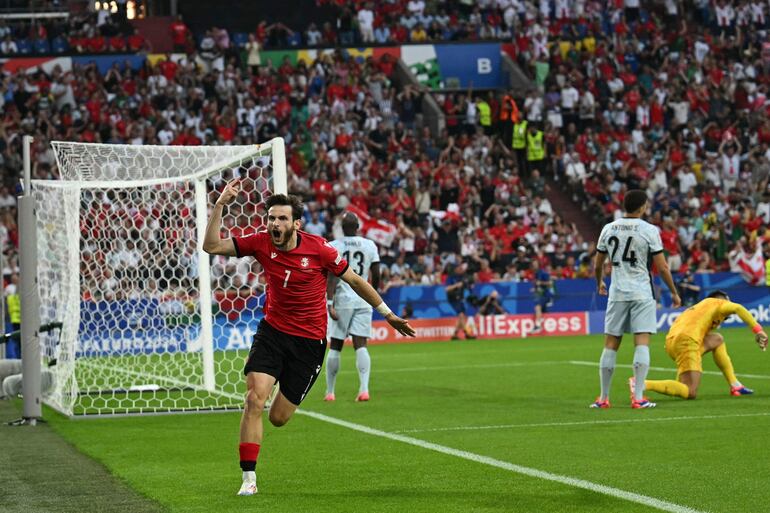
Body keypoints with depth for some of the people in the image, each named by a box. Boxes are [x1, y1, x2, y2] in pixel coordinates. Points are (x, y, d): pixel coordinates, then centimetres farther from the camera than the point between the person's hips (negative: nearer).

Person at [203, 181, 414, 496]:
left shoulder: (319, 249, -15)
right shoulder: (261, 243, -8)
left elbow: (354, 280, -1)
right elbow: (211, 246, -10)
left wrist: (387, 314, 5)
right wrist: (220, 205, -21)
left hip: (309, 341, -2)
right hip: (271, 331, 2)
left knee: (278, 418, 2)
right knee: (254, 400, -19)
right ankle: (248, 478, -11)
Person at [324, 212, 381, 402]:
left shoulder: (333, 247, -4)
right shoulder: (369, 246, 3)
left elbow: (332, 277, -11)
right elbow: (376, 275, 6)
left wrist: (330, 303, -13)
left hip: (342, 300, -2)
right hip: (363, 299, 2)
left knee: (335, 347, 7)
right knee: (360, 345, -1)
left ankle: (329, 392, 11)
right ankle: (364, 388, -17)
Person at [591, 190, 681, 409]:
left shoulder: (608, 229, 5)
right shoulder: (649, 230, -7)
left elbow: (598, 264, 14)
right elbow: (662, 267, -6)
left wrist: (600, 283, 34)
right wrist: (674, 292, 6)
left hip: (617, 293, 3)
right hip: (642, 293, -3)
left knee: (610, 345, 8)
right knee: (642, 343, -4)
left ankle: (603, 398, 12)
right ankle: (638, 398, -11)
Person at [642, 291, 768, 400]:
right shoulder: (715, 303, 14)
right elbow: (738, 308, -6)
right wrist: (758, 330, -9)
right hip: (687, 341, -9)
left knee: (717, 340, 29)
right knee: (690, 393, -13)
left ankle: (735, 386, 23)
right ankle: (643, 384, -23)